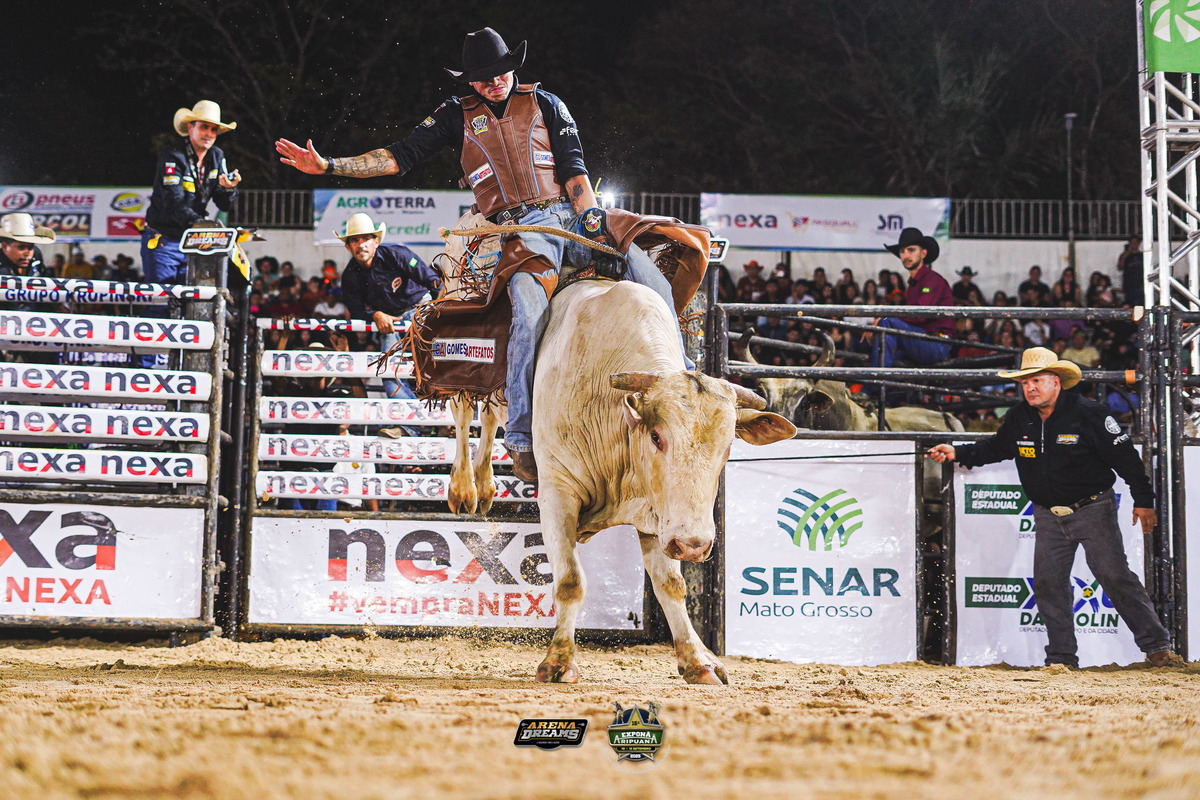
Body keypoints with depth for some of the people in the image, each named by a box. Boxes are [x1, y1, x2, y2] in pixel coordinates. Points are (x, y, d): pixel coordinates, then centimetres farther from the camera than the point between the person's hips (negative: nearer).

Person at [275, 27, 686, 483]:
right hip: (518, 228, -3)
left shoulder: (545, 104, 17)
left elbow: (574, 170, 10)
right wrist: (328, 166, 3)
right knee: (531, 308, -34)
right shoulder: (458, 116, 15)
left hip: (571, 215, 3)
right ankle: (521, 436, -36)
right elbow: (400, 157, 12)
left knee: (653, 282, -19)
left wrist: (594, 224, -6)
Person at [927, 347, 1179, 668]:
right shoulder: (1019, 419, 1)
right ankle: (1062, 658, 9)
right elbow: (995, 448, 18)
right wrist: (958, 453, 4)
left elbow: (1125, 456, -10)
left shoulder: (1087, 413, -14)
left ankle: (1156, 645, 0)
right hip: (1048, 517, 5)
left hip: (1093, 510, -5)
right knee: (1048, 585, 0)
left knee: (1115, 576, -9)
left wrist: (1143, 501, -11)